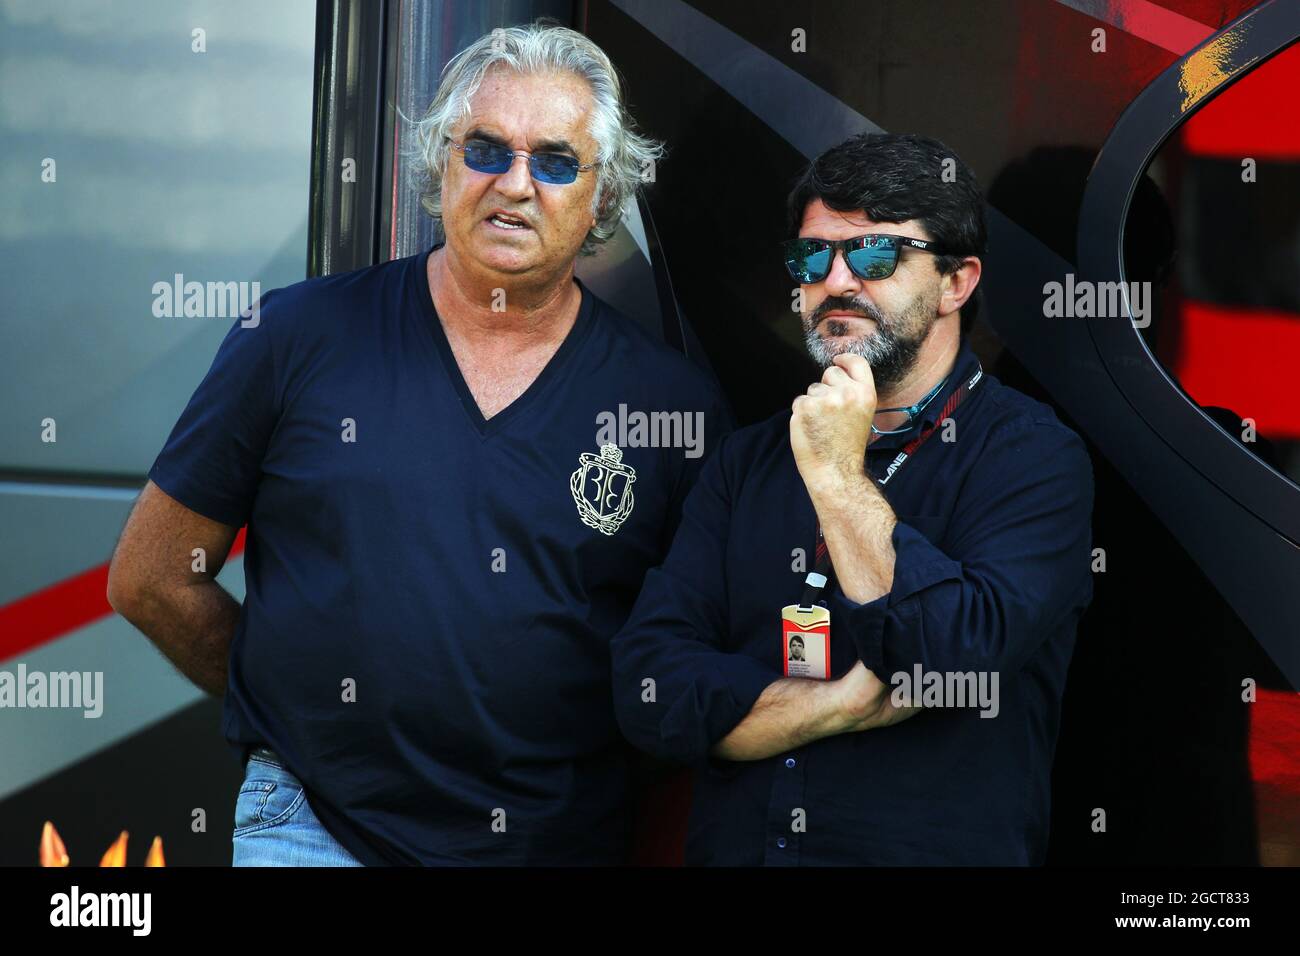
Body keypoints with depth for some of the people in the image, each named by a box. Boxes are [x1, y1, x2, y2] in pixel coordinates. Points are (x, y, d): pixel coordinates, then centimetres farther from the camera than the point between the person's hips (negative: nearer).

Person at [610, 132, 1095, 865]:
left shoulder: (1034, 456, -2)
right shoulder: (747, 461, 9)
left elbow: (961, 676, -14)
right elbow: (649, 688, 1)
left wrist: (839, 477, -11)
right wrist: (848, 705, -9)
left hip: (937, 849, -2)